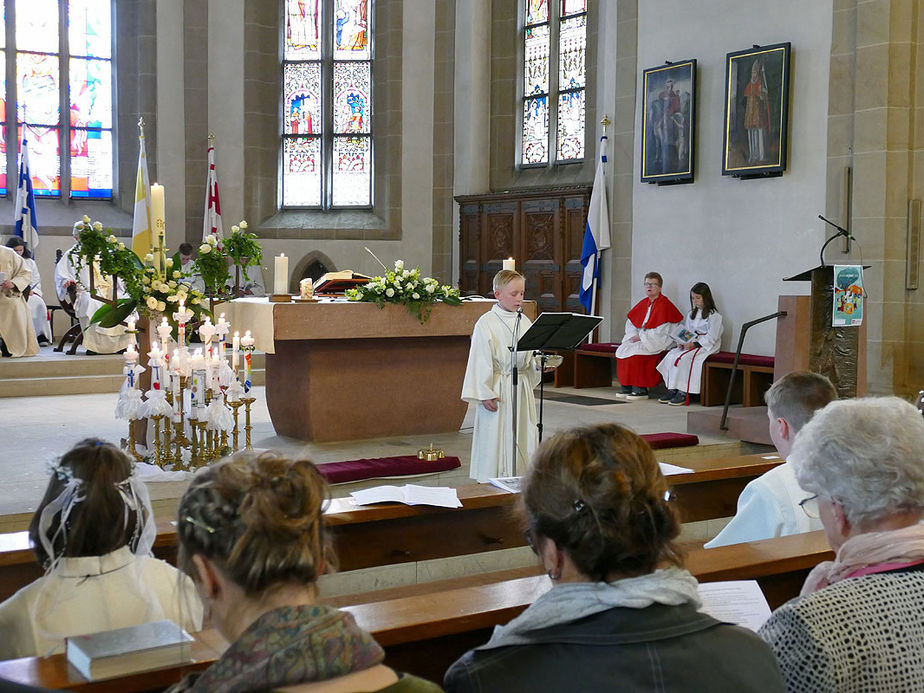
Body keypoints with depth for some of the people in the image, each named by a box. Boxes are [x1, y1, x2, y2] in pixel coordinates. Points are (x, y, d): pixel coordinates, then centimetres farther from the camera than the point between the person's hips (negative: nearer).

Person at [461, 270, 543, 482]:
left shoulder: (525, 322, 9)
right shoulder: (486, 323, -8)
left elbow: (531, 358, 15)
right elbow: (480, 361, -10)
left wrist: (540, 365, -7)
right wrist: (485, 394, -14)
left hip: (522, 388, 6)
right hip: (498, 389, -6)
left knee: (523, 438, 7)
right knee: (495, 441, -2)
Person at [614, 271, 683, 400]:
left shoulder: (664, 305, -13)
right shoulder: (643, 303, 12)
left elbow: (661, 332, -19)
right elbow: (630, 322, 18)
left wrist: (641, 336, -15)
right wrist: (634, 335, -1)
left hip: (660, 342, -8)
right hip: (642, 339, 8)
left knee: (635, 351, -27)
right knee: (622, 350, -11)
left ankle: (641, 390, -21)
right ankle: (627, 388, -10)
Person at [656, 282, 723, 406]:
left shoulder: (714, 315, -5)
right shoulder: (692, 314, 19)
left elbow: (711, 338, -13)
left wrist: (694, 344, -21)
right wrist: (682, 342, -4)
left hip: (706, 346, -7)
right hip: (690, 344, 7)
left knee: (682, 358, -31)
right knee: (670, 355, -20)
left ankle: (683, 392, -28)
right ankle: (672, 390, -21)